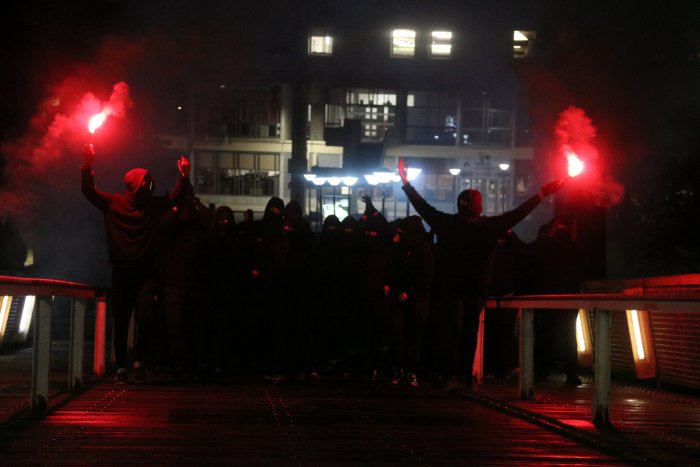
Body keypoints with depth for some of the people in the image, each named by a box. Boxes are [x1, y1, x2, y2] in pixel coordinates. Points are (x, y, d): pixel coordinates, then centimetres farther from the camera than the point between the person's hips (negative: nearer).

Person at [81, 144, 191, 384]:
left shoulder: (154, 205, 9)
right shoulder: (113, 203, 4)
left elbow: (175, 197, 5)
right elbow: (89, 191, 1)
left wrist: (184, 177, -12)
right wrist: (87, 165, -11)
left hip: (145, 271, 1)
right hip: (122, 271, -1)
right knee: (121, 320, 3)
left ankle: (139, 361, 5)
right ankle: (121, 366, 6)